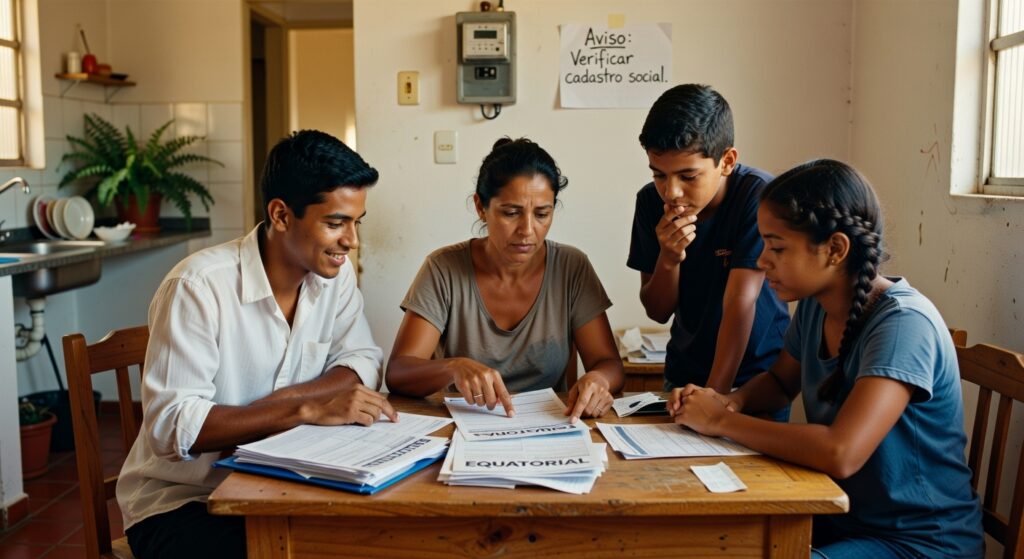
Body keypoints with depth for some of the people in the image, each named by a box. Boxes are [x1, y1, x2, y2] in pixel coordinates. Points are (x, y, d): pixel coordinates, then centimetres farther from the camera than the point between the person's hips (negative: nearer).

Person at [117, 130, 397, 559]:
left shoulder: (335, 273, -3)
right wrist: (308, 409, -31)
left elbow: (363, 363, -4)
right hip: (180, 502, -5)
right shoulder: (199, 286, -22)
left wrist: (279, 399, -21)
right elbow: (171, 425, -25)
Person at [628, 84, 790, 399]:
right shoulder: (651, 201, -6)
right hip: (684, 371, 2)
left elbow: (740, 302, -24)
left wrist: (713, 395, -29)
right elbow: (657, 312, -2)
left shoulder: (758, 196, -19)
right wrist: (669, 259, -21)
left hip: (756, 375, -1)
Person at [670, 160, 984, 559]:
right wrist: (731, 402, -7)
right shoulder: (813, 304, -3)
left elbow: (841, 453, -36)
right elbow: (780, 382, 15)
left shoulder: (903, 323, -25)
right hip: (839, 516, 6)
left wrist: (722, 421, -24)